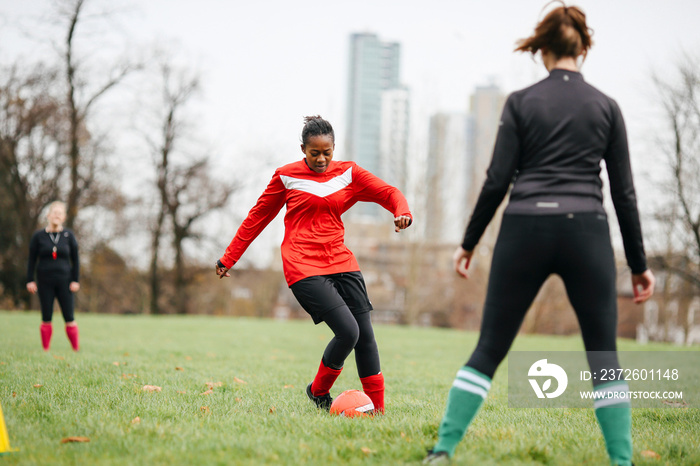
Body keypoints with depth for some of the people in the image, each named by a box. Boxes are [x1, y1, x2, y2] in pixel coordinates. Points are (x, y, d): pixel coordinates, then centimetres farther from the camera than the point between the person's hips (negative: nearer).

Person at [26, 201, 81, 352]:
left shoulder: (69, 236, 3)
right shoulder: (38, 236, 2)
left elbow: (75, 259, 7)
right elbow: (32, 259, 5)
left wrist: (76, 281, 1)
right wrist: (30, 280, 0)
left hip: (64, 281, 0)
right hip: (45, 282, 0)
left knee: (69, 318, -2)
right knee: (46, 318, 2)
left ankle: (76, 349, 5)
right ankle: (46, 349, 9)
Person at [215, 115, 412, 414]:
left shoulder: (348, 173, 9)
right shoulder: (286, 176, 2)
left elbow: (388, 193, 4)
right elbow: (258, 217, 9)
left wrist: (402, 211, -20)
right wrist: (229, 258, 12)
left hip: (341, 262, 5)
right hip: (303, 267, -5)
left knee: (365, 335, -1)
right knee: (347, 331, -18)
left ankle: (378, 409, 9)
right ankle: (318, 392, 6)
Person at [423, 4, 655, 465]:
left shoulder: (521, 102, 3)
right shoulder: (606, 106, 6)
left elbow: (498, 180, 0)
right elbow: (624, 191, 6)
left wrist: (469, 241, 11)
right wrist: (639, 264, 11)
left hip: (525, 232, 0)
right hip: (586, 235, 0)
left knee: (489, 350, 7)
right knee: (604, 356, 9)